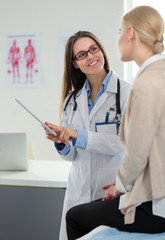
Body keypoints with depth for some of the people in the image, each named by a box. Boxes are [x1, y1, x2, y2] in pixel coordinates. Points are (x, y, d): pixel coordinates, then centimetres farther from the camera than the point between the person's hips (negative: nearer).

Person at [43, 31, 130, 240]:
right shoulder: (72, 99, 11)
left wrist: (78, 136, -19)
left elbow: (126, 143, -17)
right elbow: (71, 155, 14)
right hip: (78, 190, 4)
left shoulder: (125, 92, -6)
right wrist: (61, 143, -8)